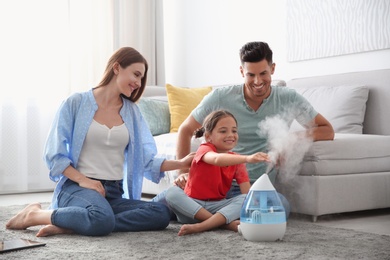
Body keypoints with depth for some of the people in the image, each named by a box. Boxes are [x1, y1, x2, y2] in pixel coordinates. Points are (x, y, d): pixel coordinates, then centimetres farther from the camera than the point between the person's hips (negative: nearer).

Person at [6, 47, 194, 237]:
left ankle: (70, 226, -21)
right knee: (102, 220, -39)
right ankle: (35, 214, -12)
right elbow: (54, 154, -2)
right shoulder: (76, 103, 2)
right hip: (77, 187, -5)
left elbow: (146, 160, 10)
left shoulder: (132, 111, 15)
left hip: (114, 193, 6)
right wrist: (83, 180, -14)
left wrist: (180, 163, -3)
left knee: (161, 214, -24)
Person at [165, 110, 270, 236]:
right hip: (192, 205, -3)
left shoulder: (237, 160, 4)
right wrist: (247, 158, -51)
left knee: (244, 199, -20)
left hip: (217, 206, 3)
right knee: (172, 192, -31)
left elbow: (247, 192, -6)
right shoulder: (205, 149, -11)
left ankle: (200, 226, -35)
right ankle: (225, 223, -31)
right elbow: (217, 159, -37)